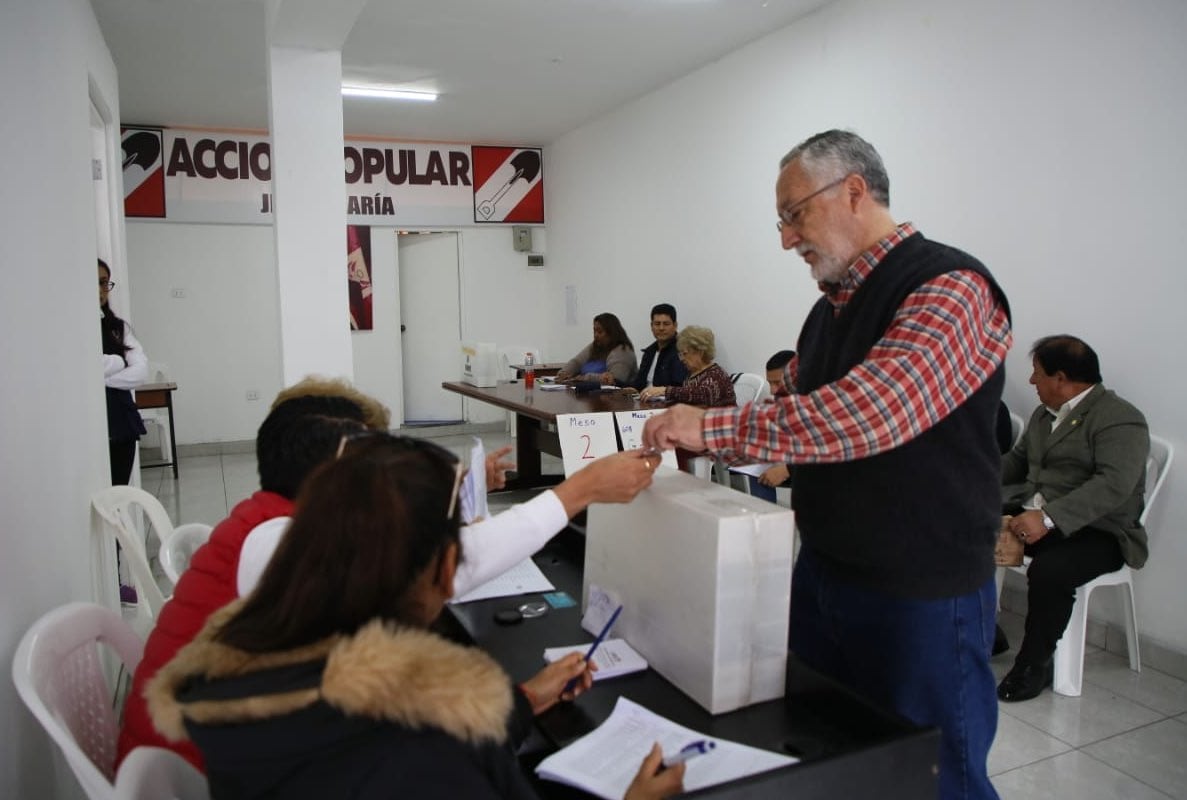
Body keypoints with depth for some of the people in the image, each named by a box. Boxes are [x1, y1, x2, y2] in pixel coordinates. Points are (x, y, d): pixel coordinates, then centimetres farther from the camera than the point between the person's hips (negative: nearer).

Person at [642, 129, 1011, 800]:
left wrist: (714, 428, -28)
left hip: (923, 591, -8)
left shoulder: (949, 289, -18)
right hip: (823, 571, 8)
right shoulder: (831, 306, 9)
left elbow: (868, 412, -33)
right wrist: (694, 439, 4)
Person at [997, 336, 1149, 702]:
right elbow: (1017, 460, 25)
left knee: (1048, 572, -34)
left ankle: (1035, 663, -10)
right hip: (1031, 513, 8)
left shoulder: (1120, 420, -12)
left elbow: (1114, 484, -25)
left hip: (1096, 531, -8)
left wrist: (1048, 518, -34)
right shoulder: (1044, 414, 16)